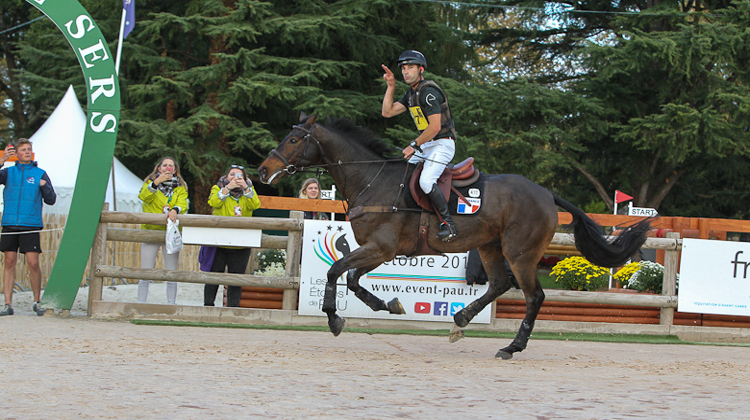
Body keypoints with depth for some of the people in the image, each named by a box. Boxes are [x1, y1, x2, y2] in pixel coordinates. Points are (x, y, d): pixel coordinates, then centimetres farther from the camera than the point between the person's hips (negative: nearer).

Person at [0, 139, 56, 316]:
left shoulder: (40, 174, 8)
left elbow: (51, 200, 7)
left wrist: (44, 186, -12)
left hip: (31, 226, -1)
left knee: (33, 263, -7)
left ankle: (37, 302, 8)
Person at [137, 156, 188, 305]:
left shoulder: (180, 188, 13)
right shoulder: (150, 182, 10)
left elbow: (183, 205, -5)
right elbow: (144, 196, -12)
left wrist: (174, 210, -27)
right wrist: (156, 182, -25)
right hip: (151, 230, -1)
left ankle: (171, 305, 8)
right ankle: (140, 304, 0)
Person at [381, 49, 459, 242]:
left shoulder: (428, 92, -17)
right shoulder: (412, 93, 14)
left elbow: (435, 127, -22)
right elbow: (387, 112, 12)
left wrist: (414, 145, -14)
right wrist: (391, 86, 5)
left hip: (442, 144, -10)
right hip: (425, 145, 10)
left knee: (426, 181, -29)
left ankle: (449, 224, -27)